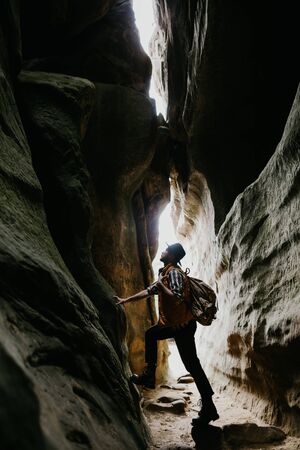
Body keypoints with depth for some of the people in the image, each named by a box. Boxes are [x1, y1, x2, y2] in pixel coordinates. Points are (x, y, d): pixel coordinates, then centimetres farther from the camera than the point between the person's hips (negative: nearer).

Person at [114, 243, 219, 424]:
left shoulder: (174, 273, -15)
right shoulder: (166, 273, 15)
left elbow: (177, 297, -29)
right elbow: (148, 291, 24)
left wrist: (161, 285, -20)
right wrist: (126, 300, 26)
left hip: (183, 325, -10)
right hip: (173, 323, 10)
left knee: (192, 364, -8)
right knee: (151, 334, 25)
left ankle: (208, 408, -4)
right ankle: (149, 375, 27)